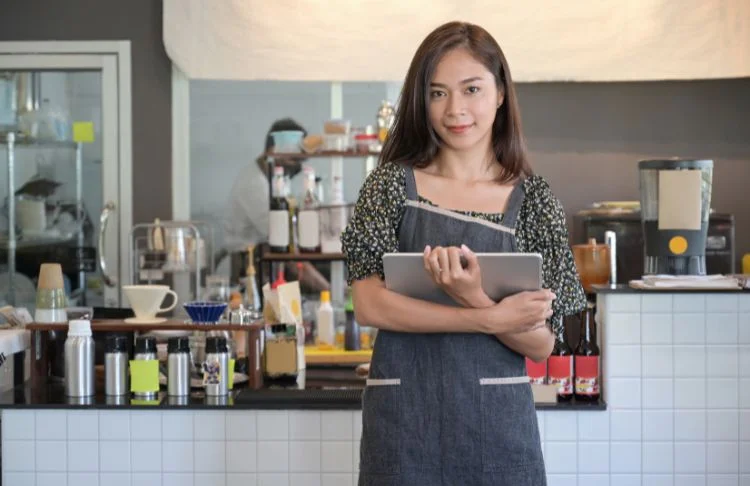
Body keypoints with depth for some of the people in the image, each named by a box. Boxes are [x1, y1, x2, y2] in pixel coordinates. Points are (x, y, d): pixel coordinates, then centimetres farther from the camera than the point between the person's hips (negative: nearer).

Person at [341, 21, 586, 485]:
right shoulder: (392, 183, 1)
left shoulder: (532, 198, 1)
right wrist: (493, 318, -15)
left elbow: (541, 345, -1)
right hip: (403, 418, 0)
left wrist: (476, 299, -20)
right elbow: (369, 305, -9)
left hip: (497, 418, 1)